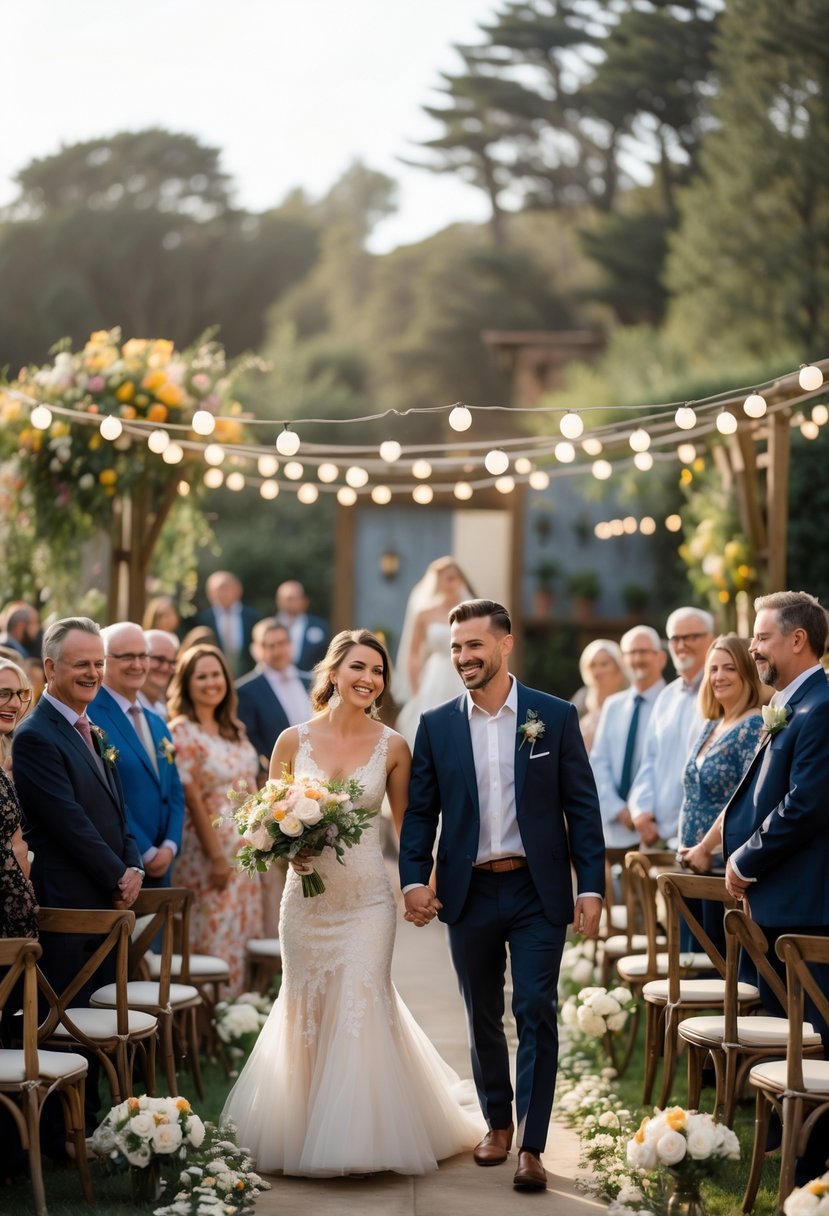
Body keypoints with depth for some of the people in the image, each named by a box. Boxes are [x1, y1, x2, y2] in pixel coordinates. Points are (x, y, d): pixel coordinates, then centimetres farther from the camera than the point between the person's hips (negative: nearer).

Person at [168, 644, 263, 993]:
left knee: (244, 935, 10)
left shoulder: (233, 729, 11)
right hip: (208, 846, -7)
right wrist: (216, 856, -16)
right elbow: (191, 798, -14)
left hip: (244, 847, 7)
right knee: (215, 939, -2)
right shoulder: (182, 732, -10)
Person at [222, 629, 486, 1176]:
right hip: (307, 898, 1)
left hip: (368, 899, -1)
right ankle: (309, 1136, 23)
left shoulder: (393, 747, -1)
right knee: (307, 1013, 8)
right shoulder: (293, 741, 0)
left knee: (363, 1011, -5)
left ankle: (362, 1138, 8)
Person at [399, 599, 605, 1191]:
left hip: (538, 890, -2)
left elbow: (582, 806, -1)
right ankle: (498, 1123, 30)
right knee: (482, 1017, 12)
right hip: (470, 893, 2)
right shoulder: (436, 726, 3)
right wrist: (414, 879, -10)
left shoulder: (556, 716, -2)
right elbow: (420, 811, 4)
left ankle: (532, 1146, 1)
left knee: (536, 1014, -5)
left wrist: (591, 886, -7)